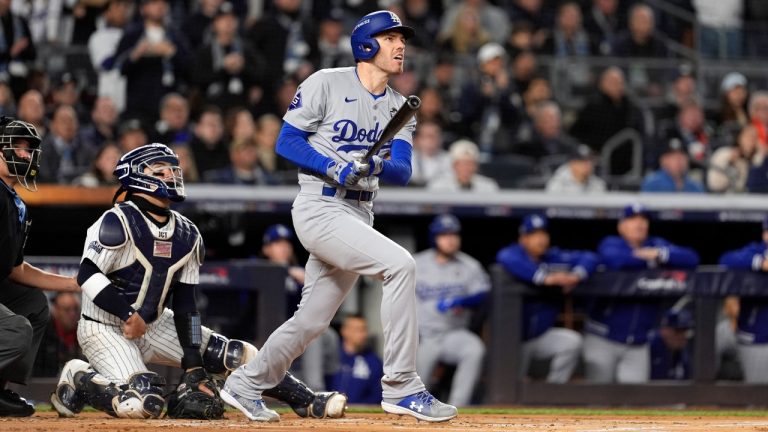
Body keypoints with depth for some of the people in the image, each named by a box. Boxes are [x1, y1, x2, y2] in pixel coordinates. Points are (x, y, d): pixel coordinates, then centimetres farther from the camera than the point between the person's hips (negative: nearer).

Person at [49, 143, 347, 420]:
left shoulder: (187, 236, 3)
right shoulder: (118, 223, -16)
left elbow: (185, 304, 2)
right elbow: (88, 275, -21)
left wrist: (193, 365, -6)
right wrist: (130, 314, -27)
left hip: (154, 326, 7)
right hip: (104, 328, -7)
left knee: (240, 355, -5)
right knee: (143, 405, -28)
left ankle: (308, 403, 5)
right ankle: (79, 379, -3)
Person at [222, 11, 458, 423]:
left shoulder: (399, 109, 12)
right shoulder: (326, 84, -5)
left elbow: (403, 172, 1)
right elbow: (286, 142, -6)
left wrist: (380, 165, -22)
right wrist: (334, 168, -19)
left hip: (360, 217, 7)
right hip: (320, 209, -7)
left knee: (312, 320, 12)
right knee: (400, 264, -25)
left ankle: (246, 384, 32)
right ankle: (401, 387, -22)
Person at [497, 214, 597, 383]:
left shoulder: (554, 257, 2)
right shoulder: (513, 253, -11)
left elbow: (590, 258, -1)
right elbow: (507, 259, -37)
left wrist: (576, 275, -25)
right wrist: (545, 278, -43)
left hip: (542, 335, 3)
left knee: (572, 341, -21)